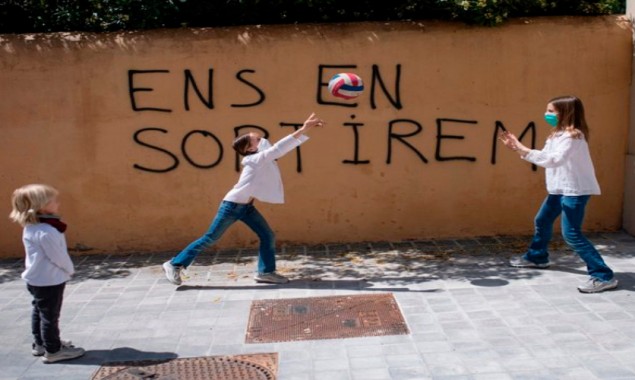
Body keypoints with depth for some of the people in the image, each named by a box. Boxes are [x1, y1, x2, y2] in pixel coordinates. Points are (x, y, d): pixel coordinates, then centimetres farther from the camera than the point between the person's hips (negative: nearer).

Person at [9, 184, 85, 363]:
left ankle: (40, 344, 35)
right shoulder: (46, 232, -28)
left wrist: (66, 269, 13)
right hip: (49, 280, -10)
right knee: (50, 315, 1)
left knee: (39, 312, 21)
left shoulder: (31, 227, 4)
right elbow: (58, 256, -22)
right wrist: (70, 269, -3)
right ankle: (53, 350, 11)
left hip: (37, 279, 10)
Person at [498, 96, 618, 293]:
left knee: (571, 234, -14)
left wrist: (523, 149, -31)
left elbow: (553, 160, -32)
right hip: (559, 189, 10)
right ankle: (537, 257, 44)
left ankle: (603, 276, -10)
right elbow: (543, 157, 9)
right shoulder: (558, 134, 11)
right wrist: (517, 147, 2)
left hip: (575, 191, -10)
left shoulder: (573, 136, -20)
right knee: (542, 221, 22)